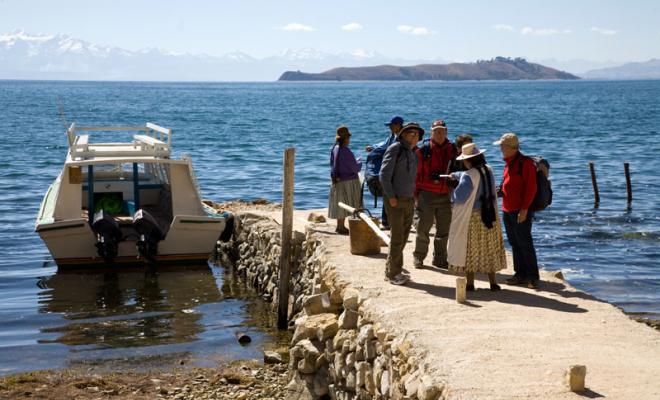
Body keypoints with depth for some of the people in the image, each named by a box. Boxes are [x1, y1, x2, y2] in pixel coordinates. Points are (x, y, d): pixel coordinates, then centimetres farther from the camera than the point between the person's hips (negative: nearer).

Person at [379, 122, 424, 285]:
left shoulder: (413, 154, 15)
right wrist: (391, 197, -17)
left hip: (408, 200, 8)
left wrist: (413, 195, 10)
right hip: (394, 201, -8)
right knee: (397, 236, -8)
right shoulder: (395, 149, -9)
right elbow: (384, 174, -14)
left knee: (403, 237, 10)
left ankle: (390, 270, 20)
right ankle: (393, 274, -1)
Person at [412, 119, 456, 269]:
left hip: (446, 195, 4)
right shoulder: (424, 150, -4)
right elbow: (416, 172, -2)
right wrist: (415, 193, -5)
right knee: (424, 227, 1)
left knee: (444, 229, 10)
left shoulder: (452, 150, 7)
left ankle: (440, 258, 21)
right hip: (427, 194, -4)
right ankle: (418, 257, 14)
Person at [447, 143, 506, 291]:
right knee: (489, 249, 12)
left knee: (470, 250, 4)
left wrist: (452, 192, 3)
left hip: (472, 217, -6)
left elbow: (459, 197, -18)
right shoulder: (488, 170, 4)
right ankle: (493, 282, 14)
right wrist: (454, 175, 30)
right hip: (490, 216, 6)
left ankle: (470, 283, 6)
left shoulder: (469, 175, -17)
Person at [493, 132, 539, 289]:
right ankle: (520, 274, 20)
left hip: (521, 211, -9)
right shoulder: (508, 163, 14)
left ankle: (533, 277, -1)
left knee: (525, 244, -6)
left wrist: (524, 209, -20)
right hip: (507, 210, 9)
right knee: (514, 243, 12)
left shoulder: (525, 163, -13)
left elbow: (531, 188, -17)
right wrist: (500, 190, 7)